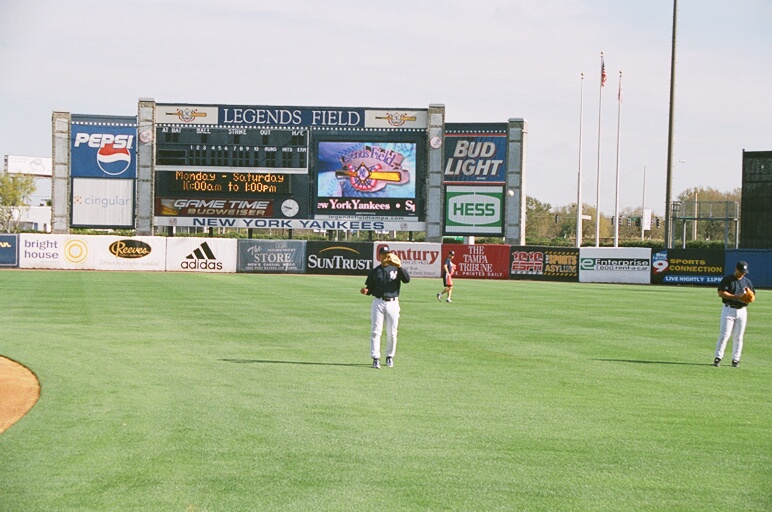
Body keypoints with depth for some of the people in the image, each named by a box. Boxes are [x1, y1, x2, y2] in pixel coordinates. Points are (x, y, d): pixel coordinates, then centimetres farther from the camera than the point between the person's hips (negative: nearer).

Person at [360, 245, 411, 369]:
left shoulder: (396, 269, 5)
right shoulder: (374, 271, 10)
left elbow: (407, 279, -13)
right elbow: (370, 288, 11)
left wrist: (399, 266, -26)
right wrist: (365, 291, -12)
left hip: (393, 303, 0)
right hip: (378, 302, 0)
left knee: (392, 333, 5)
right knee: (375, 331, -6)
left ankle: (390, 356, 20)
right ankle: (375, 358, -5)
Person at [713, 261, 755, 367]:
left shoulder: (747, 282, 12)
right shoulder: (727, 280, -2)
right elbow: (721, 293, -13)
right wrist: (736, 296, -21)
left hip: (742, 311, 4)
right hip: (728, 310, -4)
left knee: (738, 337, 5)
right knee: (724, 334, -9)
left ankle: (735, 359, 11)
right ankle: (718, 357, -6)